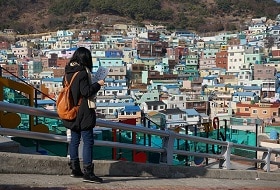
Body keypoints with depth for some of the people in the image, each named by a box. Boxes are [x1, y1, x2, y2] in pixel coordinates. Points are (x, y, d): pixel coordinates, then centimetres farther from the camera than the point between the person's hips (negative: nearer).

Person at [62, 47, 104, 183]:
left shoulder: (68, 72, 8)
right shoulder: (82, 72, -17)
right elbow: (87, 92, -20)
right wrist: (98, 84, -5)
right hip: (83, 113, -8)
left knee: (74, 140, 16)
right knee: (88, 141, -5)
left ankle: (75, 169, 25)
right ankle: (88, 173, -5)